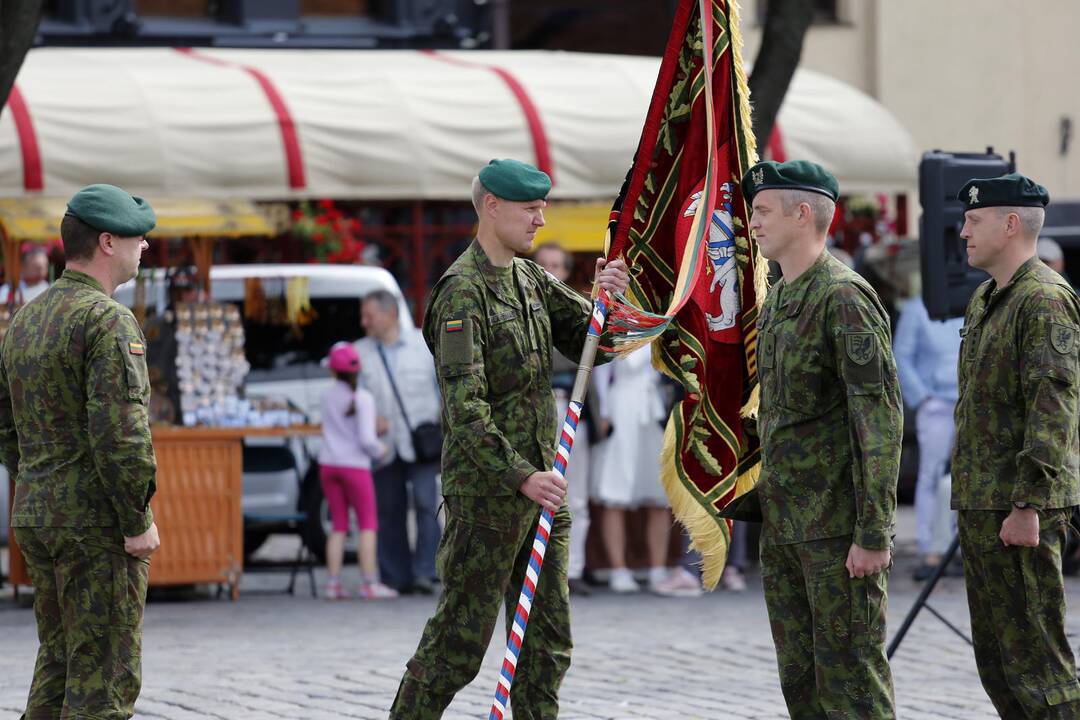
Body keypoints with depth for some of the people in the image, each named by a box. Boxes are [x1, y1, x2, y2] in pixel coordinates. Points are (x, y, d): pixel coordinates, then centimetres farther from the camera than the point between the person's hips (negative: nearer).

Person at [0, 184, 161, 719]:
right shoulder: (108, 320, -14)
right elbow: (119, 430, -22)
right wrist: (138, 522, -16)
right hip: (97, 522, -9)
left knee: (57, 663, 15)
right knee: (103, 675, -5)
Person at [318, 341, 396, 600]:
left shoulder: (327, 396, 4)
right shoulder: (363, 398, -12)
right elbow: (366, 439, -18)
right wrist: (379, 450, 2)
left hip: (329, 464, 5)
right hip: (355, 465, -5)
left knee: (339, 525, 11)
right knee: (367, 524, 2)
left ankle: (333, 583, 6)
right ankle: (369, 583, -3)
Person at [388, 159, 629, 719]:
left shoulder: (529, 279, 12)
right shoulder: (463, 292, -14)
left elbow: (589, 344, 11)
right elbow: (464, 405, -22)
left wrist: (605, 301, -11)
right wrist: (519, 477, -29)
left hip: (539, 483, 8)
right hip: (487, 489, -8)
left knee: (548, 640, 10)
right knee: (460, 636, -4)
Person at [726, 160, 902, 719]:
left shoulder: (844, 297, -15)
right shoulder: (778, 299, 14)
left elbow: (880, 417, -19)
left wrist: (874, 533, -21)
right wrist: (751, 500, 19)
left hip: (838, 525, -9)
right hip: (784, 520, 9)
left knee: (849, 672, -6)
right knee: (800, 673, 12)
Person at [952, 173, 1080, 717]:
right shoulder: (986, 300, 17)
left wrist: (1028, 507, -25)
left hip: (1021, 509, -10)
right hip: (982, 506, 10)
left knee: (1034, 655, -9)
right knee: (995, 656, 12)